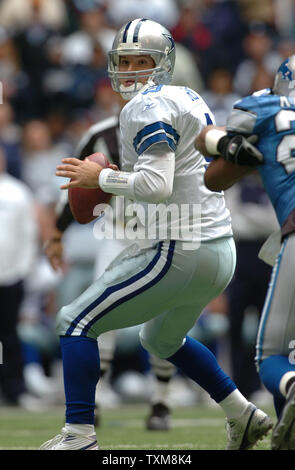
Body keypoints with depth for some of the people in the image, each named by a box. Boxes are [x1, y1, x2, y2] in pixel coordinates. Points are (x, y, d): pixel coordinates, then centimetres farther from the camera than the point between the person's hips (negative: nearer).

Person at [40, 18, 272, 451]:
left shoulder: (148, 108, -13)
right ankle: (243, 416, 31)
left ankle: (79, 435, -8)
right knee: (162, 338, 32)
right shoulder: (191, 100, 16)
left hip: (178, 253, -9)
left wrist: (100, 178, -10)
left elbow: (156, 185, -24)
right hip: (219, 249, 9)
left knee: (76, 323, -2)